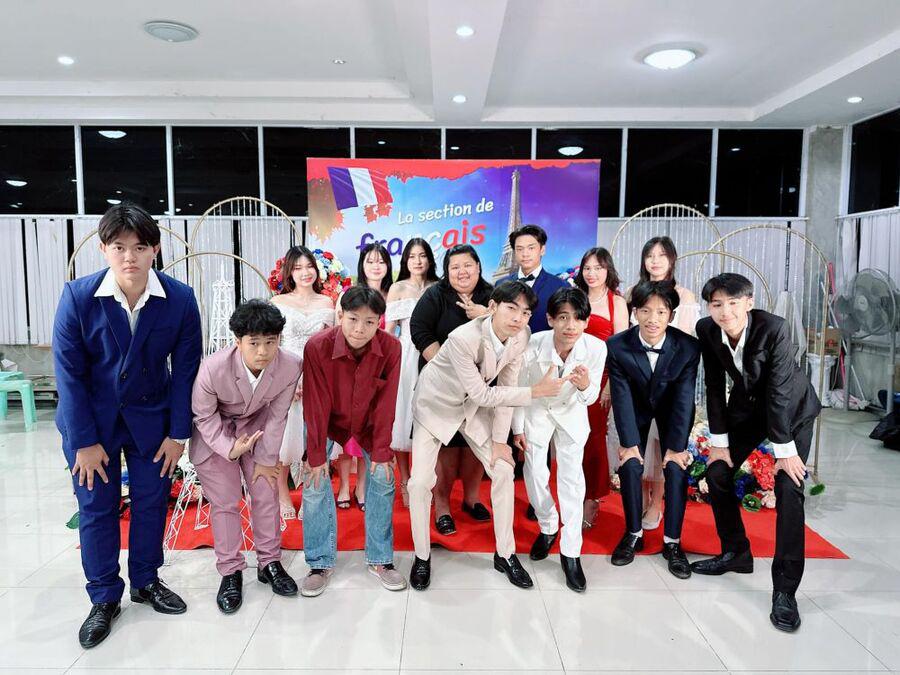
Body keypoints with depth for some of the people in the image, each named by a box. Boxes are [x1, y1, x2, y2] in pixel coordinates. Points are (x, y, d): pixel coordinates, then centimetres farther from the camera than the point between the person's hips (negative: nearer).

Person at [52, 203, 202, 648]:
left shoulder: (180, 299, -16)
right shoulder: (78, 296, -17)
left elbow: (185, 370, -8)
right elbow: (69, 373, -12)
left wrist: (178, 433, -6)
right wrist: (84, 441, -11)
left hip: (150, 417, 1)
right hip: (92, 417, -1)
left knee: (151, 501, 11)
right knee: (96, 507, 7)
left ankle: (146, 581, 33)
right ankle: (104, 598, 26)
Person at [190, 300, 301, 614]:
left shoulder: (290, 366, -30)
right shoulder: (213, 368, -36)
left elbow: (276, 416, -15)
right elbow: (203, 415, -17)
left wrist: (265, 460, -7)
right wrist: (229, 448, -27)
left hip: (256, 428, 2)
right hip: (214, 433, -2)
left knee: (266, 493, 6)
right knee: (224, 502, 1)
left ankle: (269, 562, 25)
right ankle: (230, 572, 18)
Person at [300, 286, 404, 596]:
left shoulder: (391, 347, -26)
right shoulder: (317, 347, -30)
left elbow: (386, 402, -17)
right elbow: (316, 404, -22)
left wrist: (381, 451, -14)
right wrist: (316, 454, -16)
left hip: (369, 422, 1)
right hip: (327, 420, -1)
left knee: (383, 478, -5)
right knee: (315, 483, -8)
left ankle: (380, 559, 11)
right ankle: (320, 563, 9)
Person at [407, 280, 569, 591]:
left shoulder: (521, 336, -18)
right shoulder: (464, 338, -36)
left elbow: (506, 387, -9)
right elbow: (482, 394, -28)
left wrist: (499, 440, -8)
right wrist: (536, 392, -31)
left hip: (474, 407, 5)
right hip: (436, 403, -5)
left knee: (503, 470, 0)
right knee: (420, 482, -9)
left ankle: (505, 554, 18)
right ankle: (422, 556, 15)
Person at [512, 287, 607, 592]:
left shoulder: (596, 348, -30)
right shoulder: (534, 344, -32)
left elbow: (591, 397, -16)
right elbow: (521, 388, -13)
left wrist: (585, 387, -40)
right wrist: (517, 428, -3)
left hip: (571, 414, 0)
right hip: (537, 410, 0)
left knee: (572, 478, -4)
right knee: (535, 473, 5)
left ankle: (571, 553, 9)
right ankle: (548, 528, 33)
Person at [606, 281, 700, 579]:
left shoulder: (688, 347, -27)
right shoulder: (617, 346, -28)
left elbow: (684, 399, -22)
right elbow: (622, 397, -22)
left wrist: (677, 446, -20)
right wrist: (630, 442, -21)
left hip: (670, 408, 0)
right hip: (636, 407, 0)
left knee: (676, 468, -10)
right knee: (630, 465, -11)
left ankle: (672, 541, 5)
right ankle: (633, 533, 9)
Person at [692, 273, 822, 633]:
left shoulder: (774, 328, -31)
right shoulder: (707, 330, -19)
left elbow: (778, 392, -28)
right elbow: (715, 386, -11)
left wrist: (785, 450, -23)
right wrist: (719, 442, -9)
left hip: (792, 408, -4)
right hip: (747, 405, 5)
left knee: (789, 489, -13)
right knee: (716, 471, -1)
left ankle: (785, 590, -5)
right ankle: (735, 552, 20)